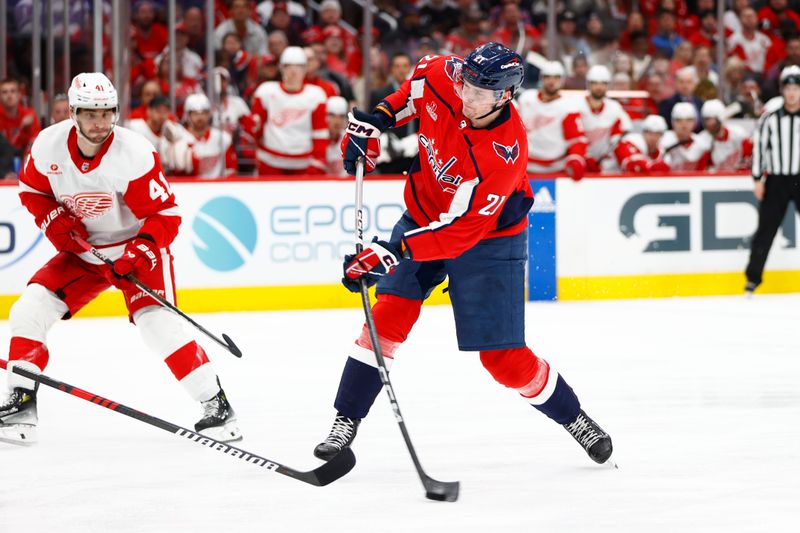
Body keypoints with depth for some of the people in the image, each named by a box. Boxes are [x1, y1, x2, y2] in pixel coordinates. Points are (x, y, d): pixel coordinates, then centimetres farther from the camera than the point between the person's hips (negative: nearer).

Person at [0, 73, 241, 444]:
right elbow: (32, 190, 5)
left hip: (138, 247, -5)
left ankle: (216, 404, -15)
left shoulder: (135, 153, -26)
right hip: (82, 250, 5)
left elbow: (165, 215, -22)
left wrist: (139, 254, -34)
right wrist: (56, 221, -12)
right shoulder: (49, 145, -14)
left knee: (158, 323, -24)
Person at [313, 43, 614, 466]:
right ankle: (346, 421, -4)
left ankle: (573, 419, 19)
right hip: (423, 214, 5)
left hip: (487, 237, -5)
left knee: (502, 356, -4)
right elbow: (419, 79, 7)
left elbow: (458, 230, -35)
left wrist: (392, 253, -40)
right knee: (389, 316, -12)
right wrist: (377, 119, -4)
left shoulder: (503, 154, -35)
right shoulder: (443, 79, -21)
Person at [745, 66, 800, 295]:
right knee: (766, 228, 0)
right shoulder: (771, 118, -1)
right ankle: (753, 277, 7)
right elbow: (759, 147, 3)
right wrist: (758, 179, 0)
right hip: (776, 180, 0)